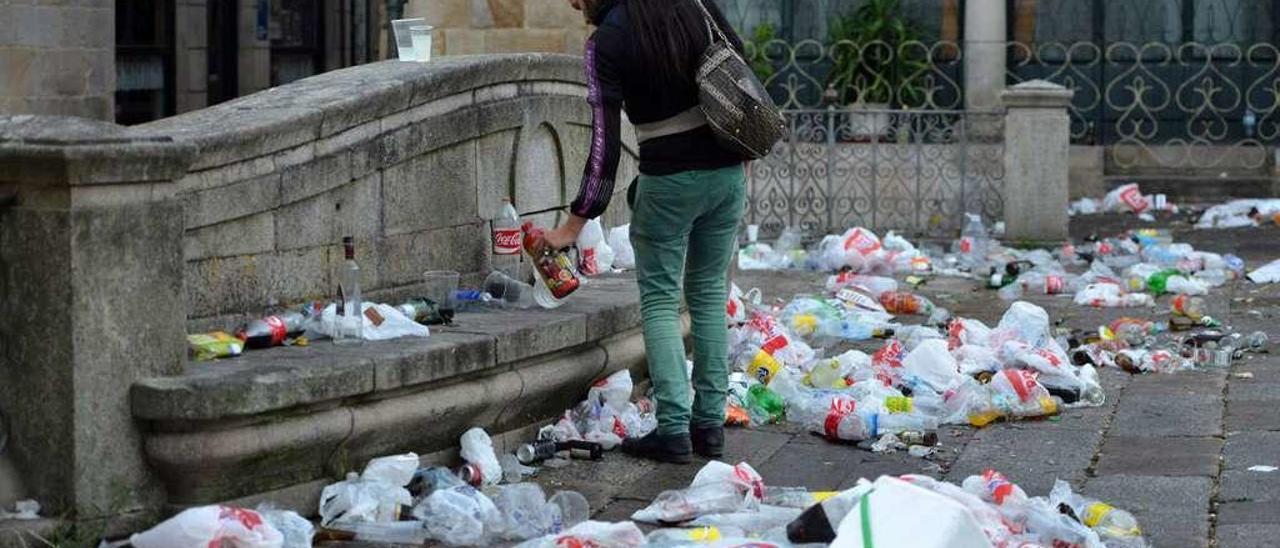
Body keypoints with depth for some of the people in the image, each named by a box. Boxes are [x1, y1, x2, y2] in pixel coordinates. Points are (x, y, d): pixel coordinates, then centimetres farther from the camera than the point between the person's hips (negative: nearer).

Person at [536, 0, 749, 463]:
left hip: (670, 179, -5)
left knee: (660, 299, 6)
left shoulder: (606, 42, -12)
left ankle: (673, 429, -2)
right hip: (727, 170, 5)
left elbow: (605, 144, -14)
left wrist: (574, 223, -8)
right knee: (710, 294, 14)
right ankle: (710, 424, 14)